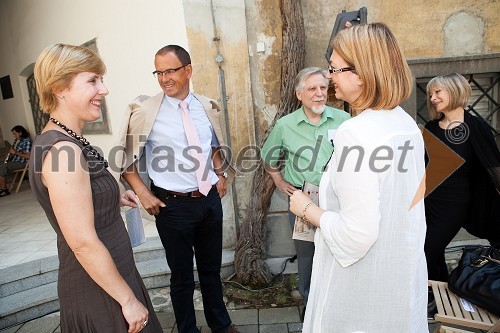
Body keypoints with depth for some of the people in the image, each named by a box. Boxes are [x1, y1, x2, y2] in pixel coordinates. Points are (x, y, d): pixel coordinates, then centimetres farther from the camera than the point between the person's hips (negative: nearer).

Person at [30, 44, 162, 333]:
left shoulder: (62, 141, 4)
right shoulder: (63, 149, -26)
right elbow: (83, 243, -27)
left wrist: (113, 199, 14)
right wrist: (128, 299, -19)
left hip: (107, 274, 9)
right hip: (99, 291, -9)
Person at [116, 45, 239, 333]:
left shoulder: (208, 107, 3)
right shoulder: (144, 110, -9)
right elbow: (127, 159, -2)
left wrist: (222, 175, 5)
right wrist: (144, 195, -9)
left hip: (210, 199, 4)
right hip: (172, 204, -3)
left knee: (212, 269, 21)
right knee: (182, 276, 13)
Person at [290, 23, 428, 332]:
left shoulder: (355, 133, -26)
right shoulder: (407, 123, 0)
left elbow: (357, 233, -27)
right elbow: (404, 200, 10)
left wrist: (307, 208, -13)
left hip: (362, 284, -8)